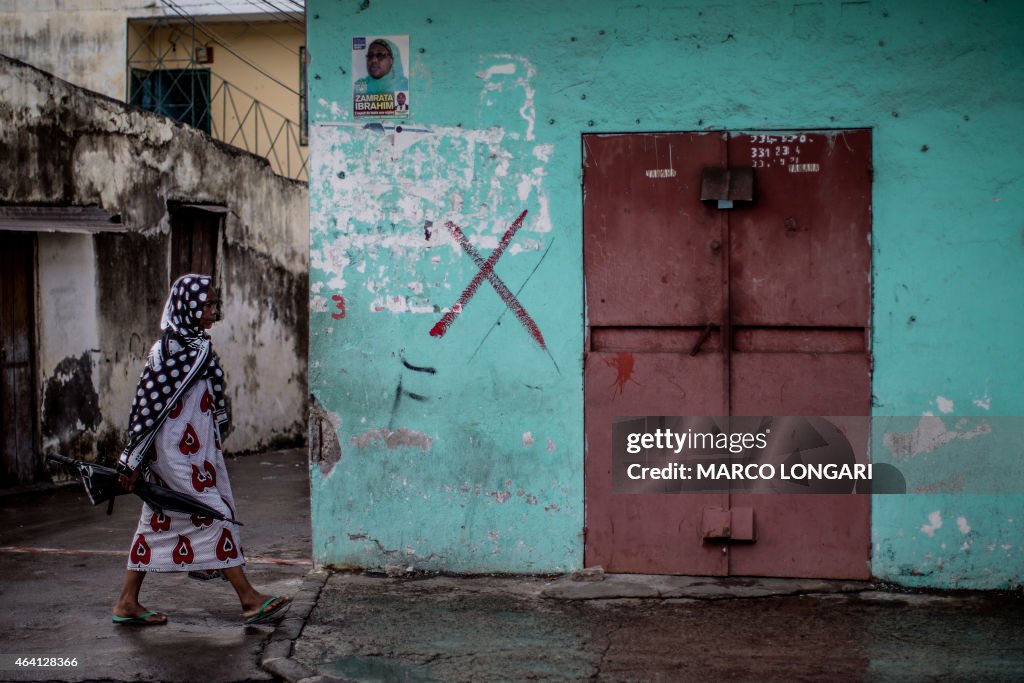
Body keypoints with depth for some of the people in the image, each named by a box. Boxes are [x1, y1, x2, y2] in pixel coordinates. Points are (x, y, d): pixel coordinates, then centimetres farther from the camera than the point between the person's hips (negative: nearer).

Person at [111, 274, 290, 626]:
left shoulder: (191, 345, 11)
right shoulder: (173, 350, -18)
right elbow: (149, 402, -19)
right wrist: (133, 460, -18)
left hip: (191, 449, 10)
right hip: (179, 453, -10)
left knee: (158, 520, 11)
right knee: (214, 514, -5)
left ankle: (127, 603, 16)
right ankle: (249, 599, 1)